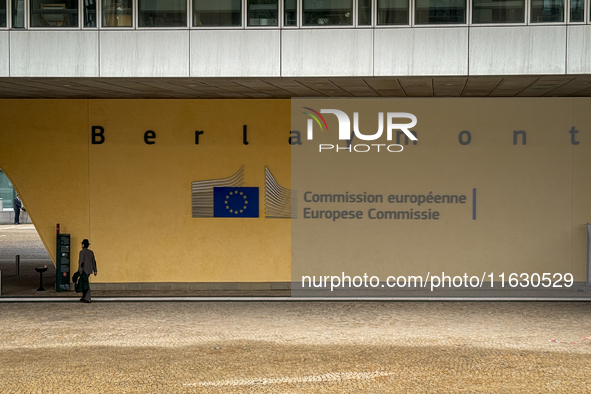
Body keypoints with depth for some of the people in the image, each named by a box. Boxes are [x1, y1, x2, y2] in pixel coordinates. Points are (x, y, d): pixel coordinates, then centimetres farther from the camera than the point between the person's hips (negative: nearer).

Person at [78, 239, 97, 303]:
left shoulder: (82, 252, -12)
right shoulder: (91, 252, 10)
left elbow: (81, 262, -17)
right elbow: (93, 262, 12)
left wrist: (80, 271, -16)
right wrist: (95, 271, 15)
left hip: (84, 270, -8)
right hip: (89, 270, 8)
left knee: (86, 284, -6)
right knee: (84, 283, 19)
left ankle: (88, 299, -7)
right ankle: (84, 297, 22)